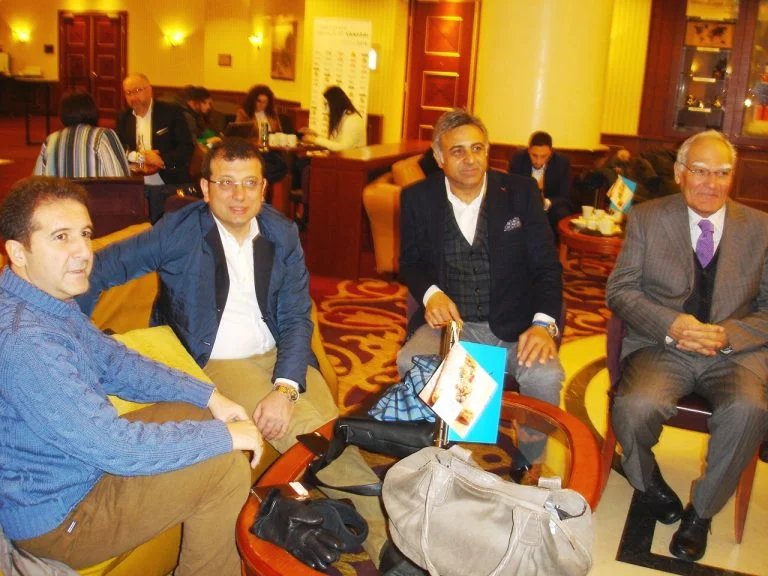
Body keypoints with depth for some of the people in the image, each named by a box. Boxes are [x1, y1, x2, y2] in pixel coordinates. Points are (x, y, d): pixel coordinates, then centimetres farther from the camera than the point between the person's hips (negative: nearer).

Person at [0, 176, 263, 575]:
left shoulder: (46, 299, 0)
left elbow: (113, 361, 9)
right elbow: (115, 447, -31)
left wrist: (208, 396, 1)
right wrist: (224, 436, -20)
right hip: (57, 518, -10)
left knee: (196, 412, 12)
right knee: (224, 467, -15)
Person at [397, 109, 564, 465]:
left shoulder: (521, 192, 1)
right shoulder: (418, 198, 3)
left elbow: (546, 265, -1)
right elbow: (410, 261, 10)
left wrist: (543, 323, -19)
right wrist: (430, 293, -14)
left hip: (514, 325, 0)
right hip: (449, 320, 1)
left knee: (545, 376, -28)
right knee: (410, 364, -29)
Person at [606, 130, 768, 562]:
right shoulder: (647, 218, 6)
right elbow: (620, 289, 2)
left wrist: (728, 335, -14)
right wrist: (671, 324, -15)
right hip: (661, 347, 0)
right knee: (635, 406, -30)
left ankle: (702, 511, -4)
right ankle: (647, 480, 7)